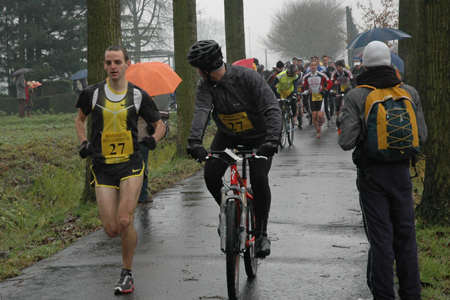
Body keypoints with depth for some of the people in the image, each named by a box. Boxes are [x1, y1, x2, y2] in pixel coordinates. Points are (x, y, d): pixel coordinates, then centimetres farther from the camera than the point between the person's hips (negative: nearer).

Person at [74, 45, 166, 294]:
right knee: (111, 230, -4)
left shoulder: (138, 95, 0)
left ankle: (127, 274, 3)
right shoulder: (92, 93, 1)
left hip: (130, 164, -1)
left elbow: (160, 124, 12)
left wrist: (153, 139, -9)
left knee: (125, 222, -16)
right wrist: (84, 143, 3)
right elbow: (80, 120, 20)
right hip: (103, 167, 1)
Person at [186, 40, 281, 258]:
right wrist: (195, 140, -49)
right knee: (211, 174, -15)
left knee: (259, 178, -22)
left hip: (257, 138, -4)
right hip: (227, 136, 4)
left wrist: (272, 140, -45)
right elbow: (201, 112, -31)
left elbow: (272, 109, -29)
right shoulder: (205, 85, -14)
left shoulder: (247, 77, -25)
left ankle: (261, 233, -6)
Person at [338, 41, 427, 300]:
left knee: (381, 239, 4)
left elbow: (347, 141, -16)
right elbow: (422, 136, 1)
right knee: (406, 235, 13)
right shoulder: (410, 93, -1)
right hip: (401, 171, 3)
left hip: (372, 174, -3)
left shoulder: (356, 97, -11)